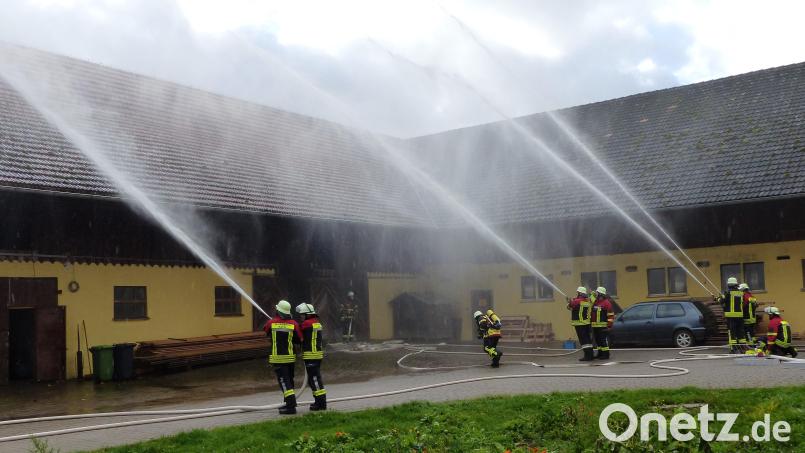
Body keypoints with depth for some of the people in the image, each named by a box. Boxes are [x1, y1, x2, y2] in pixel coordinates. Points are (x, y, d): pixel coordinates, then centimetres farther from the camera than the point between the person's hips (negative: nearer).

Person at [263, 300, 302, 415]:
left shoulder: (271, 323, -7)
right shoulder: (293, 324, -5)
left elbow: (267, 332, 14)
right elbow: (299, 340, 0)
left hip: (278, 358, -3)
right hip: (290, 357, 3)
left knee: (284, 381, -4)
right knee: (289, 380, 19)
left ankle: (291, 406, -12)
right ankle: (290, 402, 31)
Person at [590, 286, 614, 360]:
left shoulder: (606, 303, -10)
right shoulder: (595, 302, 16)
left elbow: (610, 315, -13)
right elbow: (592, 313, 25)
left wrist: (609, 325, -17)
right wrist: (590, 323, 22)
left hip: (603, 326, -9)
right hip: (595, 326, 9)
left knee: (604, 340, -5)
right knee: (598, 340, 14)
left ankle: (606, 355, 0)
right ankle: (600, 354, 23)